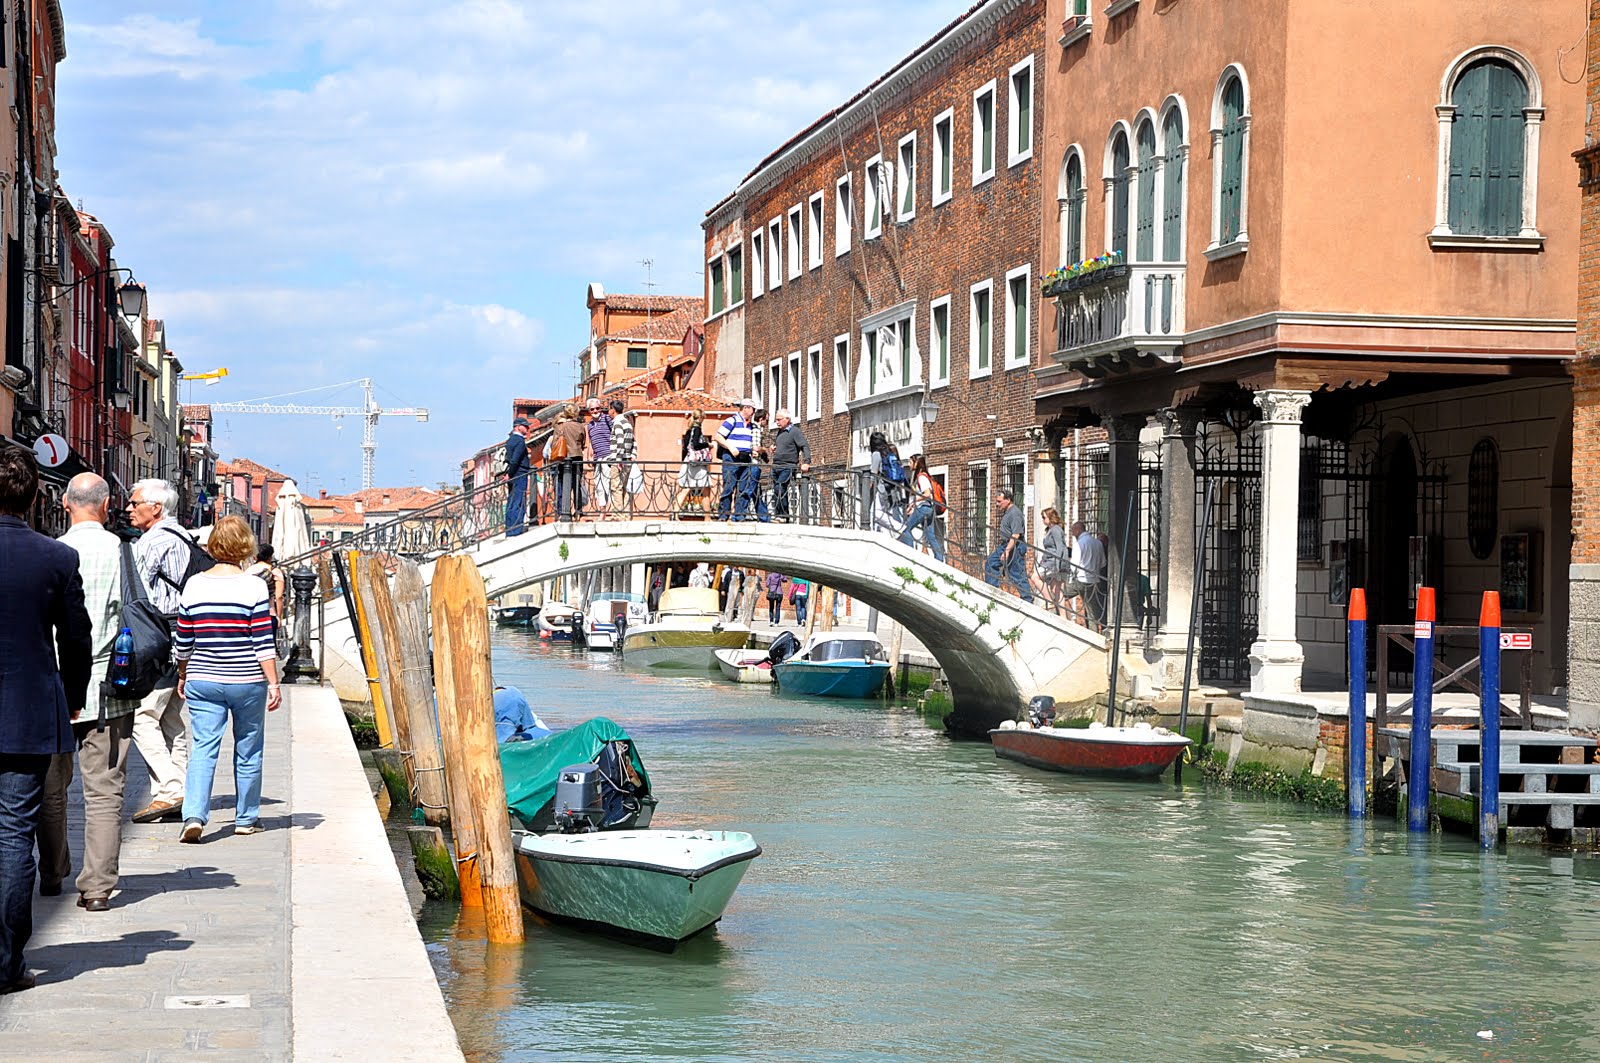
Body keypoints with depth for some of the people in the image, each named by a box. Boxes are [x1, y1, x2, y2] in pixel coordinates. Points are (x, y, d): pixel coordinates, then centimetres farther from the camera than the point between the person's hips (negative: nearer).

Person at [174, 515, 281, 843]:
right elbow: (263, 643, -11)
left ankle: (194, 815, -16)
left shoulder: (194, 585, 0)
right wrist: (273, 683, -6)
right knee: (248, 750, 11)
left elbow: (183, 642, 6)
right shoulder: (253, 586, -9)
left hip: (203, 681, 2)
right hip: (247, 681, -2)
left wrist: (183, 676, 20)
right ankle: (246, 818, 21)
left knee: (203, 748, 1)